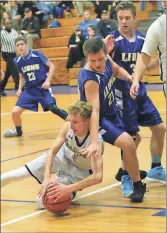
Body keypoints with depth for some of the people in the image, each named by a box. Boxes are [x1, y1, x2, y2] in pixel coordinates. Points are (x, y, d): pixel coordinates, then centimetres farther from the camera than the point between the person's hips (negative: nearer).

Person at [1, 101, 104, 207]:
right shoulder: (68, 127, -27)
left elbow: (98, 177, -46)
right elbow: (52, 151, -21)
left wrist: (69, 188, -54)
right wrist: (47, 177, -37)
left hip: (81, 172, -3)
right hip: (63, 156, 3)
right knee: (20, 173, -9)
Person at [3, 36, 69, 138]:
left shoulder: (37, 54, -11)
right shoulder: (17, 60, 2)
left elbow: (52, 66, -4)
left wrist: (48, 81, -14)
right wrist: (20, 89, 7)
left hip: (43, 87, -4)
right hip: (29, 90, 4)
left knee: (53, 108, -21)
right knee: (15, 111, -6)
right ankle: (18, 131, 21)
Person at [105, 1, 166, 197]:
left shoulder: (141, 39, 4)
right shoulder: (113, 40, -15)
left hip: (140, 91, 7)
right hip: (123, 93, -7)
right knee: (133, 137, -7)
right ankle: (126, 178, 9)